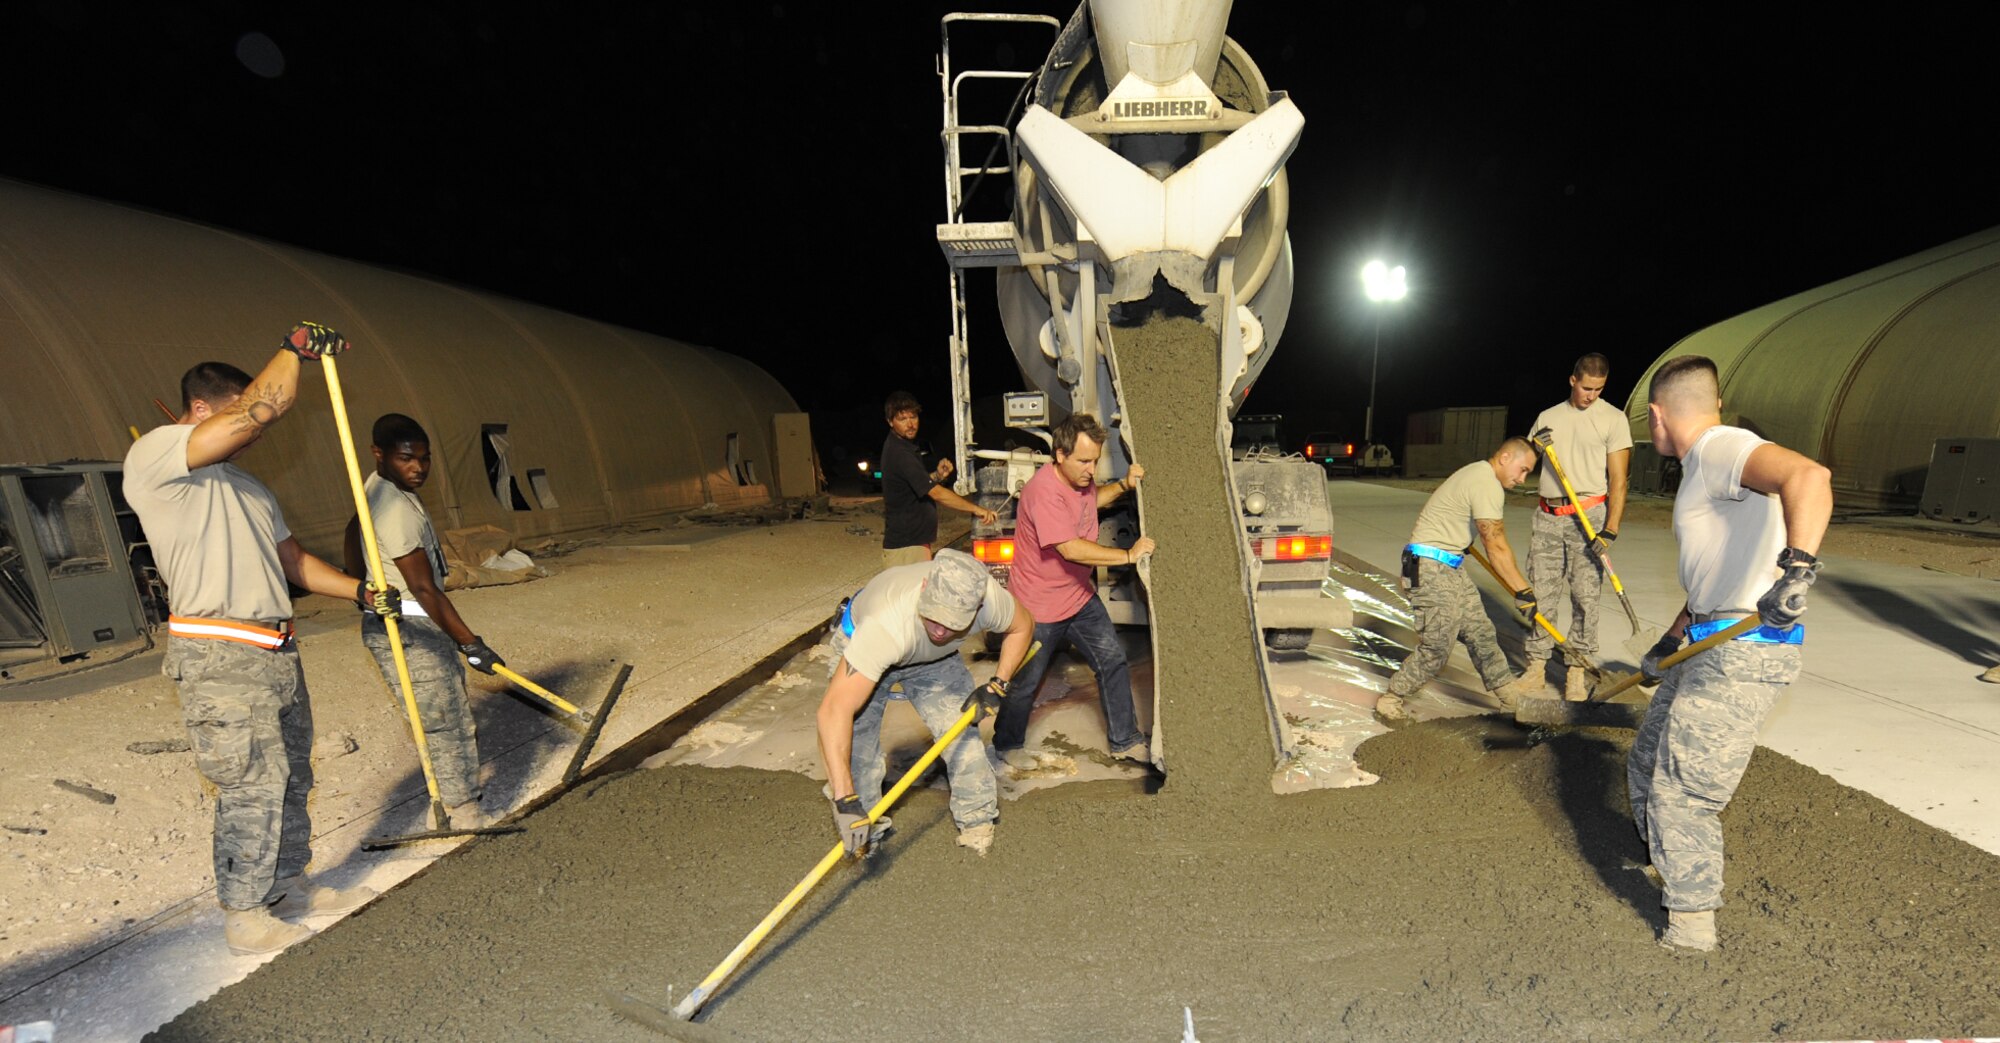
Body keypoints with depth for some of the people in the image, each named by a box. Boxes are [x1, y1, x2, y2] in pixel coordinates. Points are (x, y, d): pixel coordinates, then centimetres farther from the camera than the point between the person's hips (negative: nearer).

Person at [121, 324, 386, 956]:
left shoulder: (249, 488, 20)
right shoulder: (154, 456, -8)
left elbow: (293, 560, 23)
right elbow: (263, 408, -21)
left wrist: (361, 592, 11)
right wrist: (297, 348, -7)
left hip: (275, 654, 9)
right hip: (219, 660, -9)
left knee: (290, 777, 15)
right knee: (251, 786, -3)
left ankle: (289, 886, 30)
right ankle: (244, 917, 13)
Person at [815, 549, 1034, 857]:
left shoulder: (989, 597, -34)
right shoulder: (885, 625, -47)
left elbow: (1022, 626, -9)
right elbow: (834, 710, -49)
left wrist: (997, 685, -17)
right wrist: (845, 800, -51)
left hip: (936, 659, 3)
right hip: (861, 649, -3)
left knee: (961, 729, -6)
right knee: (856, 742, -9)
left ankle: (977, 820, 18)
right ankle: (865, 834, 17)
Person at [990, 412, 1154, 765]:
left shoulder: (1081, 478, -1)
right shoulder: (1044, 491, -30)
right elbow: (1071, 549, -35)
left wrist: (1124, 485, 5)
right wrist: (1128, 555, -29)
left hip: (1080, 597, 8)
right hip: (1038, 607, -8)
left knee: (1113, 661, 9)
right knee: (1024, 683, 10)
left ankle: (1124, 740, 26)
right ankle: (1007, 744, 35)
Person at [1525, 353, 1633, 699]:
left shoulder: (1613, 419, 1)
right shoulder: (1548, 417, 12)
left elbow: (1618, 479, -4)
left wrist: (1610, 530, -12)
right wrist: (1536, 446, -5)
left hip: (1588, 516, -3)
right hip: (1548, 517, 3)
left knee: (1584, 596, -3)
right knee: (1540, 594, 3)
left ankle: (1578, 669, 6)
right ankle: (1536, 663, 9)